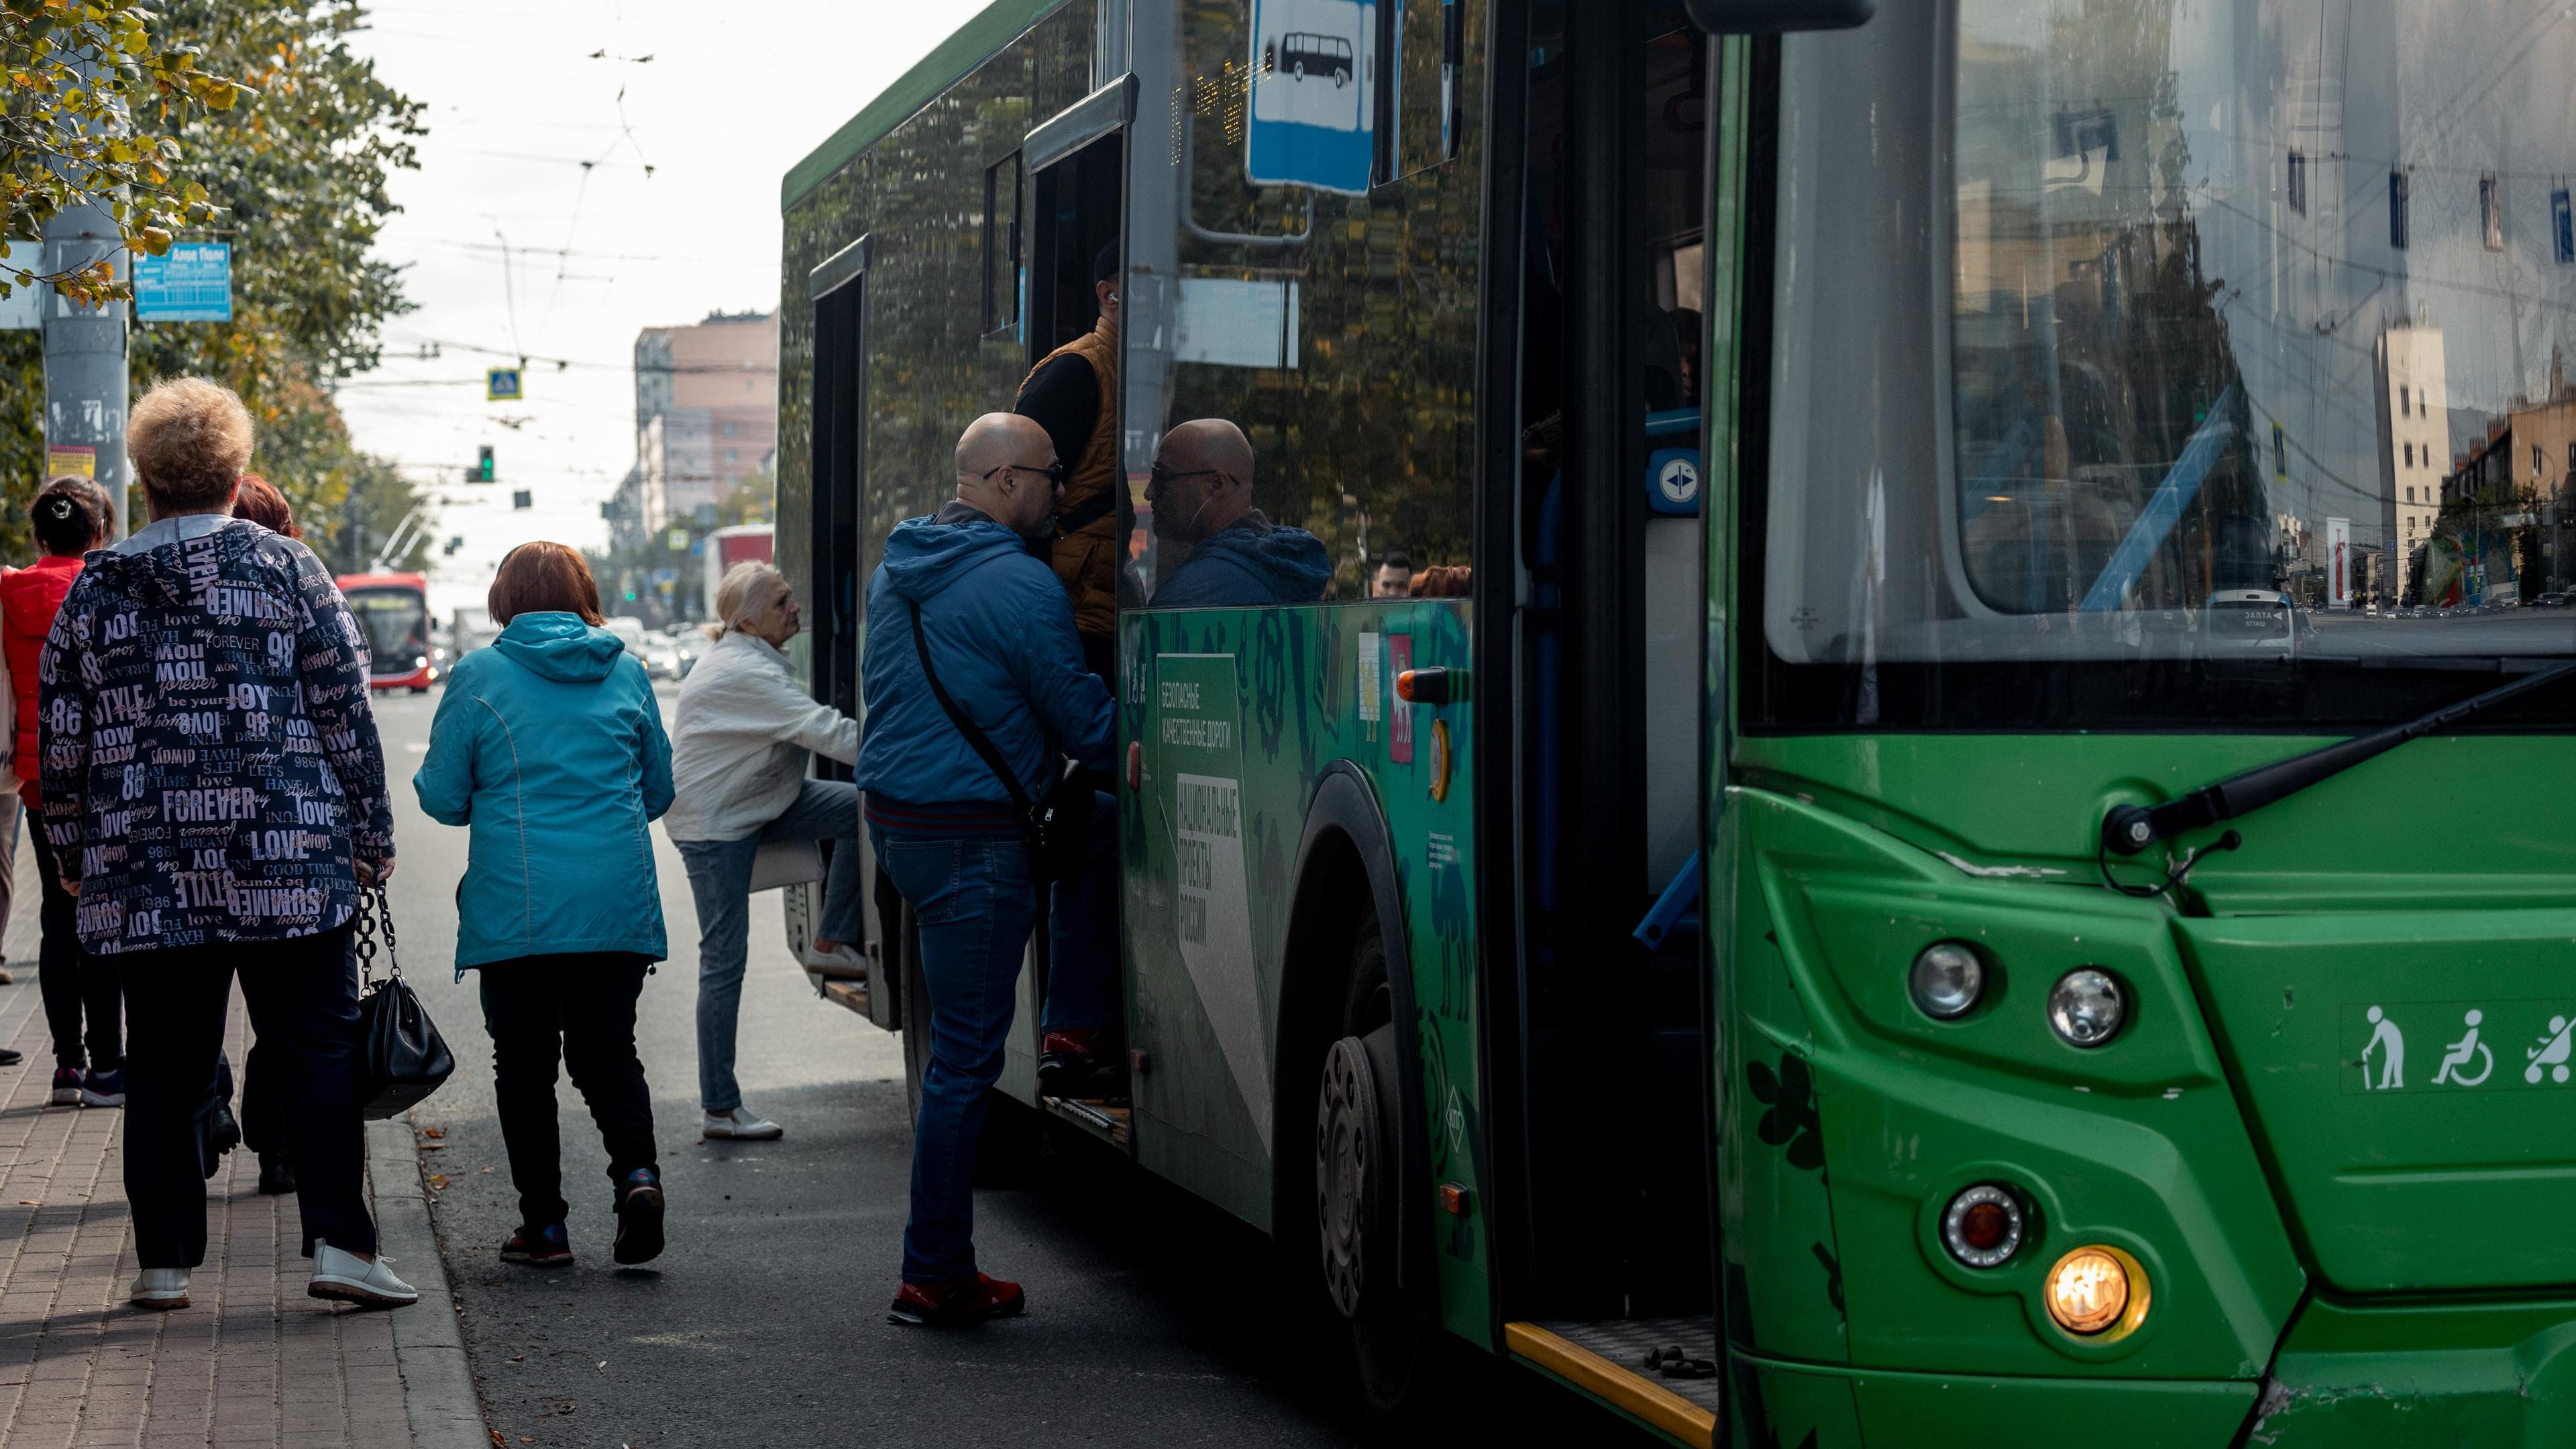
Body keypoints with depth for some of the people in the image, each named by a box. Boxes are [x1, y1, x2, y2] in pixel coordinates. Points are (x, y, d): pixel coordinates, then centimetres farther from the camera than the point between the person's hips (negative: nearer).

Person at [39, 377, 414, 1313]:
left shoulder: (94, 589, 7)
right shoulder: (284, 567, 0)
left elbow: (61, 743, 10)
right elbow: (345, 711, -1)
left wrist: (73, 855, 20)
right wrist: (370, 838, 5)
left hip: (143, 877, 2)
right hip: (286, 860, -2)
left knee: (163, 1064, 8)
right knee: (320, 1047, 2)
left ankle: (163, 1262, 9)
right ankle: (339, 1246, -5)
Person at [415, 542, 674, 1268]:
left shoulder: (479, 676, -2)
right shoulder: (626, 672, 7)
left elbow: (441, 797, 1)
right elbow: (658, 792, 15)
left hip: (517, 907, -2)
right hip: (620, 906, 2)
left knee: (526, 1062, 8)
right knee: (608, 1050, 11)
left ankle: (544, 1224, 9)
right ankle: (637, 1171, -13)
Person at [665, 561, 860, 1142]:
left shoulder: (755, 660, 6)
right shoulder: (745, 672, -26)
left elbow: (809, 729, 10)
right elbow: (826, 732, -31)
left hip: (756, 800, 9)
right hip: (714, 821, -9)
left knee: (862, 805, -7)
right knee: (725, 959, -6)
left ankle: (834, 938, 5)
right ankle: (720, 1109, -1)